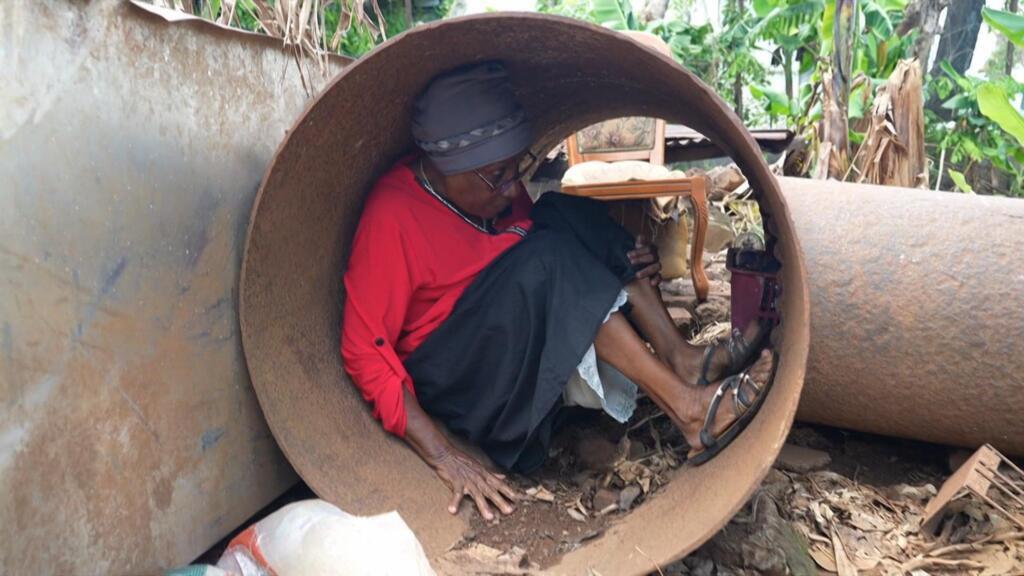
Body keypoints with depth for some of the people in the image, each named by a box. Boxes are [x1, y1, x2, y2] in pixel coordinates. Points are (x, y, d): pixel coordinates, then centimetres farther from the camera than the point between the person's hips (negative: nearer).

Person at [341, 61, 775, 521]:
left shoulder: (498, 185, 1)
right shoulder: (392, 217, -21)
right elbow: (365, 351, -21)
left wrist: (625, 267, -7)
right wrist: (443, 458, -26)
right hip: (450, 381, -7)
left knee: (571, 216, -13)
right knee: (544, 261, -30)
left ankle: (681, 358, -19)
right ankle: (688, 409, -26)